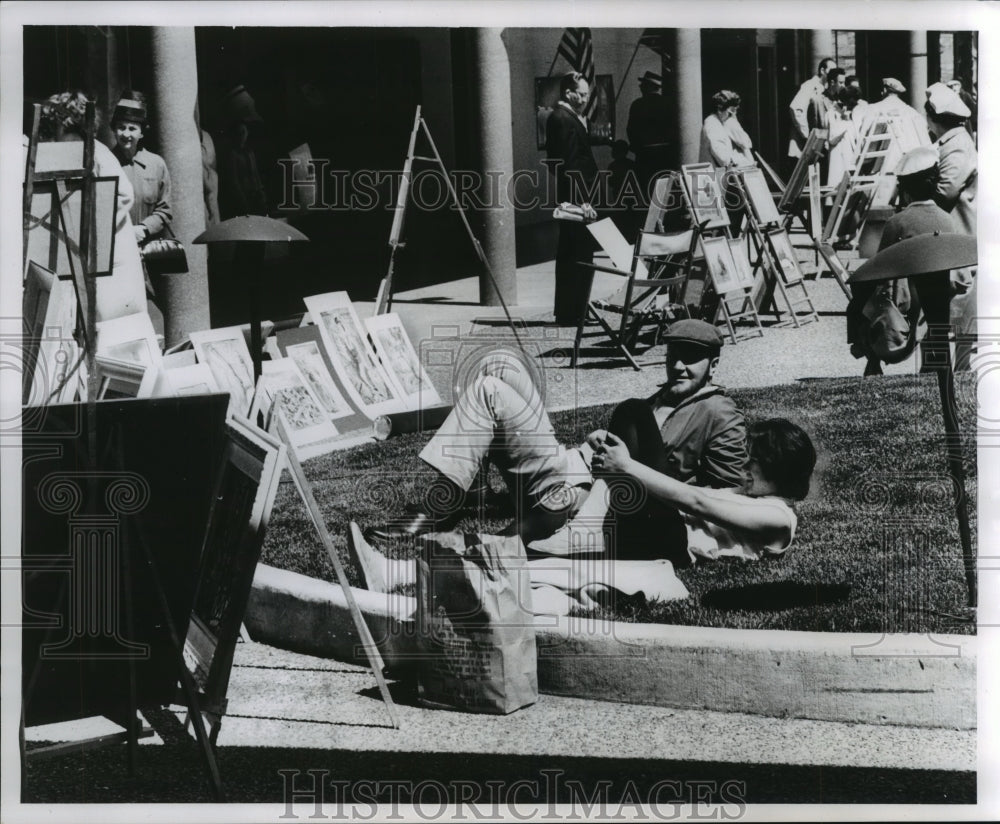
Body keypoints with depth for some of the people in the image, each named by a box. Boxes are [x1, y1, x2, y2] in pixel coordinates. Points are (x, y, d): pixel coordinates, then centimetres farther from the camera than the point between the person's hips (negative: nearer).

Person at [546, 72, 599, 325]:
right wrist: (583, 201, -22)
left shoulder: (559, 117, 16)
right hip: (575, 197, -11)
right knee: (580, 257, -5)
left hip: (570, 198, 11)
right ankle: (571, 314, -1)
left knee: (569, 256, 16)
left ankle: (566, 312, 24)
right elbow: (570, 165, -21)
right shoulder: (564, 120, -16)